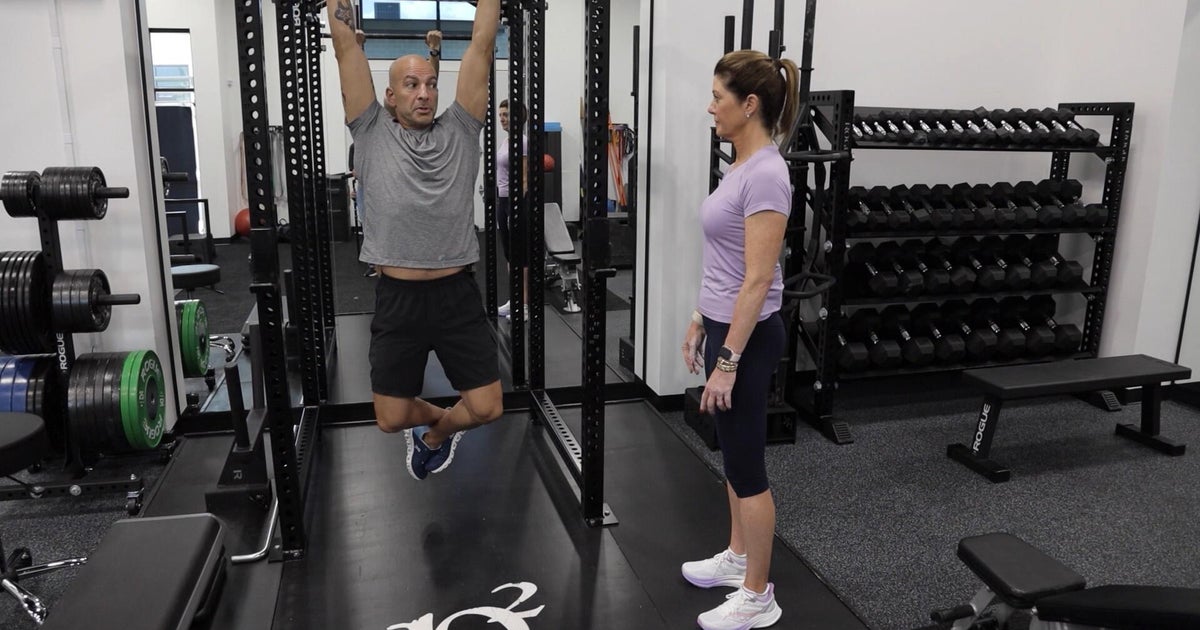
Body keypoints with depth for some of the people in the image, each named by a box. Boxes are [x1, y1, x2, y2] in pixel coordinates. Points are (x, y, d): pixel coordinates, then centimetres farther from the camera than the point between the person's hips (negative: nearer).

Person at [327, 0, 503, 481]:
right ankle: (431, 420, 43)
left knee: (486, 408, 0)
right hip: (398, 300, 0)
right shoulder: (373, 134, 3)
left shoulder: (459, 131, 5)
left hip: (458, 296, 1)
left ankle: (436, 432, 35)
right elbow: (346, 45, 1)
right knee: (391, 419, 6)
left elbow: (481, 45, 3)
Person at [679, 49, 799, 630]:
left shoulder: (765, 174, -21)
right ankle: (738, 557, 38)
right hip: (725, 324, 10)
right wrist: (699, 320, 19)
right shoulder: (741, 166, 9)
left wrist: (727, 362, -21)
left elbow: (758, 280, -23)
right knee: (734, 456, 21)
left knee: (747, 464, 2)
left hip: (746, 336, -10)